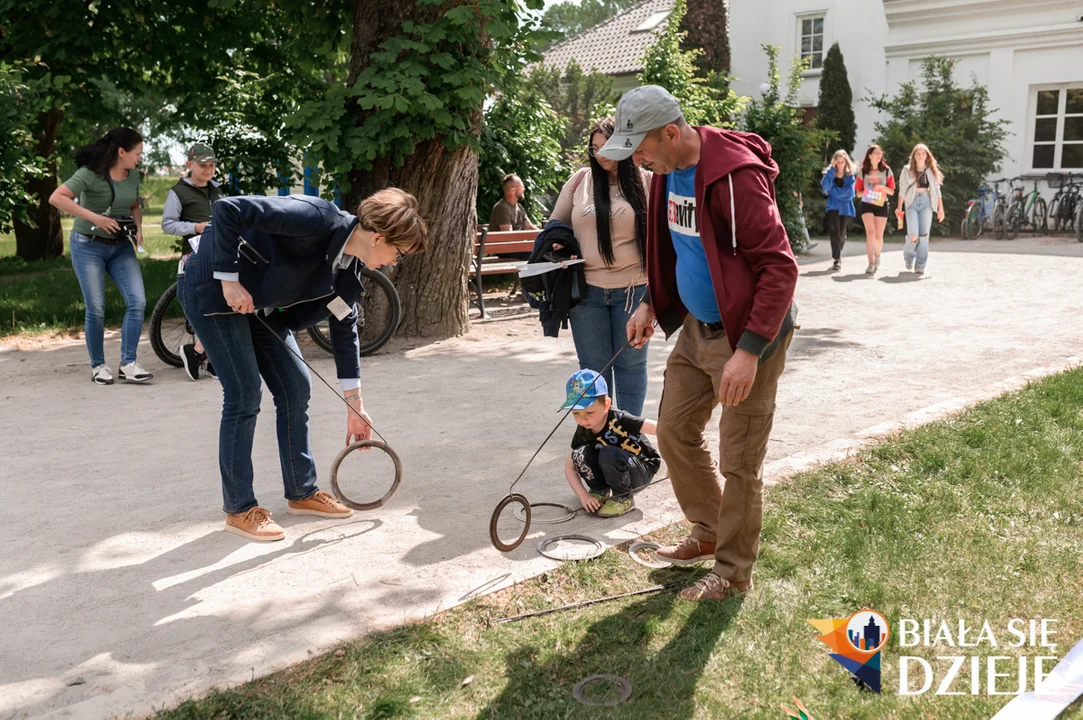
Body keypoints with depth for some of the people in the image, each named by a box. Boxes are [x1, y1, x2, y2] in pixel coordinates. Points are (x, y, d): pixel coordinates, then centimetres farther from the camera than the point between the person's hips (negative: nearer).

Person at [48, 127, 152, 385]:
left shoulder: (133, 175, 3)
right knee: (96, 309, -3)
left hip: (122, 247, 5)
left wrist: (138, 227, -2)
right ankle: (98, 366, 14)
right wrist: (93, 216, -27)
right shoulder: (91, 173, -16)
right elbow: (56, 198, -22)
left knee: (137, 302, -10)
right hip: (89, 246, -5)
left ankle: (128, 364, -4)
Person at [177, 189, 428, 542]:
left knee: (295, 387, 7)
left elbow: (344, 327, 6)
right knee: (244, 395, -10)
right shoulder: (316, 219, -30)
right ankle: (239, 509, 4)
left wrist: (355, 406, 8)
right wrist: (230, 280, -27)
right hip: (214, 289, -9)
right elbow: (227, 209, -31)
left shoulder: (348, 266, -3)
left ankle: (302, 492, 21)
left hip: (257, 302, 9)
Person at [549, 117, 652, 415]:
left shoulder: (644, 182, 0)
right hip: (587, 289, 2)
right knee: (593, 367, 9)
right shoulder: (580, 180, 5)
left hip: (632, 288, -1)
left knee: (630, 364, 9)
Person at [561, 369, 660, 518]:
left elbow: (660, 428, -34)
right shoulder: (583, 432, -12)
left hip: (643, 470, -5)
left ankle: (623, 498, -12)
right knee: (580, 454, -22)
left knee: (608, 454, -35)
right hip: (616, 471, 5)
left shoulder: (619, 420, -29)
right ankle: (600, 490, 3)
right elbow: (569, 468, -5)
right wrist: (583, 495, -18)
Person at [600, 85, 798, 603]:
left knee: (739, 461, 2)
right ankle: (709, 532, 37)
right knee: (675, 432, 16)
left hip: (744, 336, -9)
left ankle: (733, 573, 19)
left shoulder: (736, 176, -26)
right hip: (695, 328, 9)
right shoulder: (668, 171, 3)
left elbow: (780, 267, -27)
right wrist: (651, 303, 11)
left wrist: (749, 350, -30)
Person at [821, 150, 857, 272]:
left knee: (842, 234, 5)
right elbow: (825, 186, -14)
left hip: (845, 208, 1)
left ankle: (837, 256, 27)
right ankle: (837, 260, -16)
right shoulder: (830, 173, 5)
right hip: (833, 207, -1)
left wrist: (832, 191, -10)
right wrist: (832, 169, -14)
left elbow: (848, 191, -8)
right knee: (835, 233, -15)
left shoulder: (850, 175, 6)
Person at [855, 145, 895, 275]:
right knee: (870, 232, -18)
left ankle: (877, 256, 35)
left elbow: (892, 192, 4)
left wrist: (883, 188, -16)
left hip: (881, 205, 1)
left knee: (878, 236, 5)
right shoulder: (863, 172, 1)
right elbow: (858, 193, 5)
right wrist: (867, 191, -16)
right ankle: (871, 264, -21)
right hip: (867, 204, -1)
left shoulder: (886, 171, 3)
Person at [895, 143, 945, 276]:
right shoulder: (907, 170, 4)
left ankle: (920, 266, 3)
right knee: (913, 236, -13)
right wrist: (900, 208, -3)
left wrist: (941, 209, 6)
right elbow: (902, 190, 3)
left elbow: (937, 190, 10)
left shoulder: (932, 171, 9)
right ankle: (909, 256, 19)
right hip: (912, 202, -2)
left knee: (924, 235, -4)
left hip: (926, 202, 2)